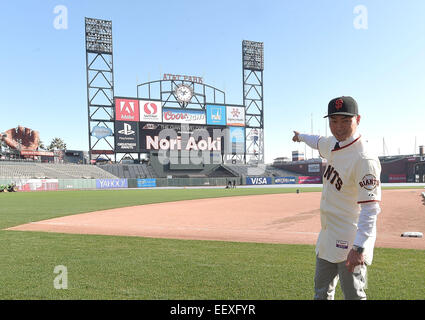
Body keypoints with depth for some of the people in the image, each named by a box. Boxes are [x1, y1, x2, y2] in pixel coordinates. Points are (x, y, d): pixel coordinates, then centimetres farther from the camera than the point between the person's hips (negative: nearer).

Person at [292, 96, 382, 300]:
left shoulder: (364, 159, -23)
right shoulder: (333, 143, 3)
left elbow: (371, 208, -26)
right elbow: (319, 142, 29)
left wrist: (359, 247, -34)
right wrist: (301, 136, 48)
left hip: (350, 241, -8)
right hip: (327, 236, 9)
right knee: (321, 292, 20)